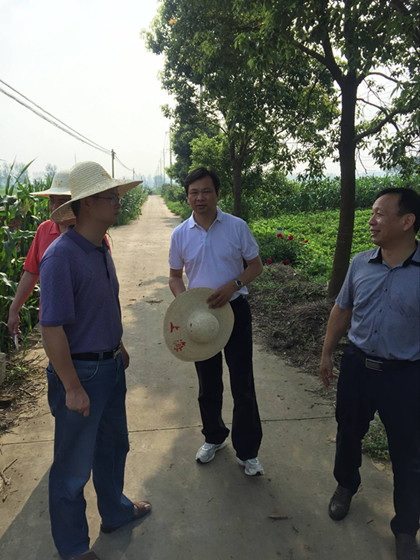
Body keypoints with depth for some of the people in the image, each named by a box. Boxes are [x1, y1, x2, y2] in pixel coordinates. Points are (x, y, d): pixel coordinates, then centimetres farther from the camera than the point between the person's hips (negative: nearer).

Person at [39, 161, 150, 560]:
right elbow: (52, 328, -24)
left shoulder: (100, 249, 4)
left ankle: (115, 511, 50)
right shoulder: (60, 256, -24)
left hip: (110, 367, 9)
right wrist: (72, 388, -21)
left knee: (113, 445, 25)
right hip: (80, 372, -8)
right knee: (74, 466, 12)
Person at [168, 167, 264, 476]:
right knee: (208, 384, 17)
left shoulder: (237, 227, -6)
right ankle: (214, 438, 40)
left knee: (243, 384, 3)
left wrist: (233, 284, -18)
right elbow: (175, 276, 8)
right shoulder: (180, 234, 0)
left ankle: (247, 451, 22)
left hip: (235, 310, -2)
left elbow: (256, 265, 0)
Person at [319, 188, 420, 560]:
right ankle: (346, 485, 52)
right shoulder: (360, 263, -4)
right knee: (348, 433, 22)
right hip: (357, 366, 4)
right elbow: (342, 310, 8)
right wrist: (327, 353, 12)